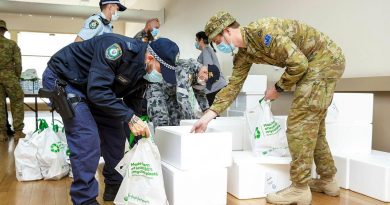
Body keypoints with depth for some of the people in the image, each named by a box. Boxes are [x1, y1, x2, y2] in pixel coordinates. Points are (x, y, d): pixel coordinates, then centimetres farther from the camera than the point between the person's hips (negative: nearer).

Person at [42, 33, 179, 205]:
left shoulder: (143, 70, -9)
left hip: (91, 87, 8)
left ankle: (114, 188, 22)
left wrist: (140, 127, -3)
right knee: (87, 137, -20)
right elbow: (97, 90, -38)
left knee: (116, 132, 5)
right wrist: (130, 117, -36)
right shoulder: (119, 48, -35)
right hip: (62, 78, -8)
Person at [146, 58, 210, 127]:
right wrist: (193, 120, -44)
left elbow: (200, 94, 1)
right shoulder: (185, 67, -34)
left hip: (172, 93, 8)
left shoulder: (198, 75, -12)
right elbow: (182, 97, -42)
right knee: (162, 124, -17)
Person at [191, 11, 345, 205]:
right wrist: (206, 117, 0)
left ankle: (299, 188, -5)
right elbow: (233, 86, 5)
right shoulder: (244, 54, 3)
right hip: (313, 63, 10)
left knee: (299, 122, -12)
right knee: (311, 122, 13)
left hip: (326, 58, -10)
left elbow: (298, 63, -27)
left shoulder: (262, 31, -26)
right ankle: (327, 180, 24)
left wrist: (278, 88, -11)